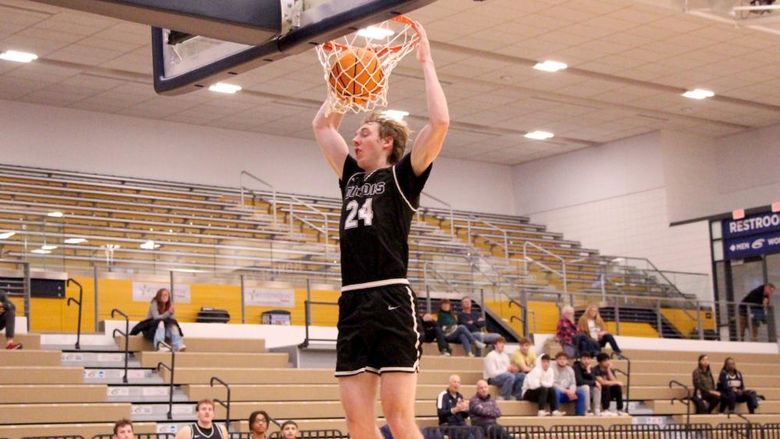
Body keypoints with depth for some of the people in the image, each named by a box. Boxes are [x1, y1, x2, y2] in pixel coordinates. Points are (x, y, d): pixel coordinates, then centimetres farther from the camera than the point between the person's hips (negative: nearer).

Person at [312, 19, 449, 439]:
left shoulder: (402, 176, 3)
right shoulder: (352, 178, 20)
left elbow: (439, 122, -11)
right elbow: (321, 125, 32)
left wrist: (426, 62, -2)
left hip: (391, 301, -6)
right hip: (352, 304, 7)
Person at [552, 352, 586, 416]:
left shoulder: (570, 370, 14)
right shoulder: (553, 369, -8)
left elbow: (573, 383, 10)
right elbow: (553, 384, -16)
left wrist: (572, 391, -14)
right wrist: (566, 391, -21)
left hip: (568, 392, 6)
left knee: (581, 393, -14)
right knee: (556, 391, -40)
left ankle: (580, 415, -13)